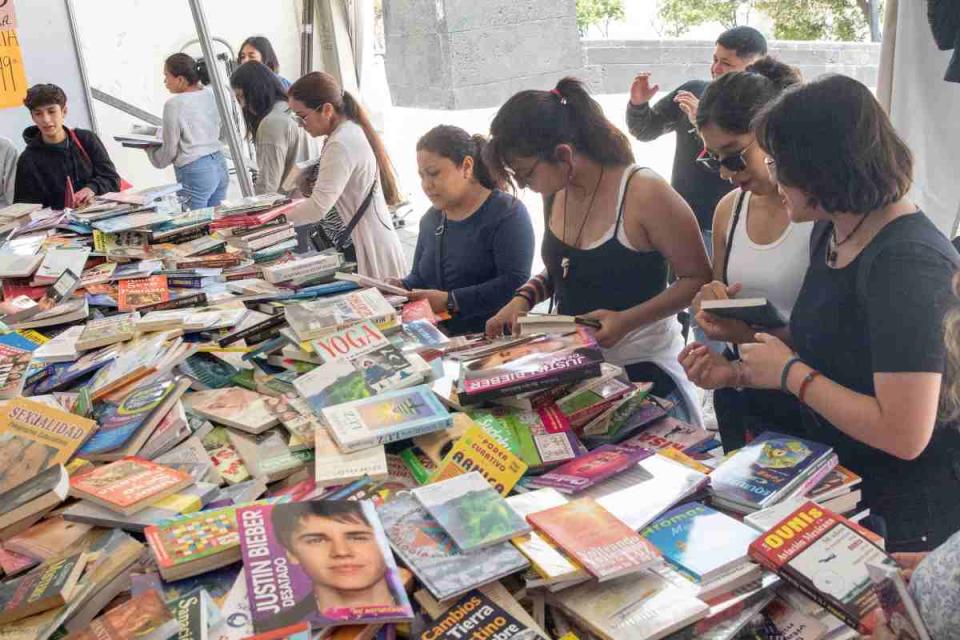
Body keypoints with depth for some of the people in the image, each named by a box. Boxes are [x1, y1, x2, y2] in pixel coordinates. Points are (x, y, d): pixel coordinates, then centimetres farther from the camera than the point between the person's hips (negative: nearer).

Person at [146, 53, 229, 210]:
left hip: (195, 173, -7)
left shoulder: (174, 104, -12)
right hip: (220, 165, 7)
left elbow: (169, 151, -5)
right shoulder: (210, 95, 5)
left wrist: (149, 148, 13)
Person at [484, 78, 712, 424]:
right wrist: (524, 297, -3)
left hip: (643, 369, -6)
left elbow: (698, 279, -14)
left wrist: (627, 320, -25)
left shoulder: (645, 193, -22)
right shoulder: (555, 193, -1)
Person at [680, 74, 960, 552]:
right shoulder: (831, 231, 3)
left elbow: (904, 434, -28)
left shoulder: (907, 262, -24)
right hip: (835, 480, 7)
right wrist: (740, 373, -1)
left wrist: (789, 372, -18)